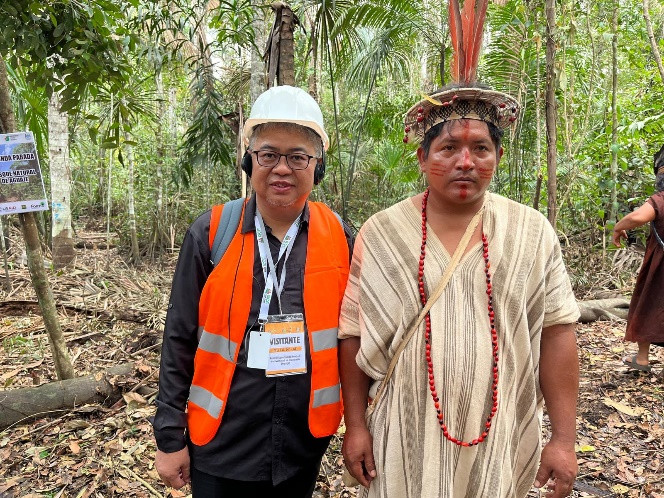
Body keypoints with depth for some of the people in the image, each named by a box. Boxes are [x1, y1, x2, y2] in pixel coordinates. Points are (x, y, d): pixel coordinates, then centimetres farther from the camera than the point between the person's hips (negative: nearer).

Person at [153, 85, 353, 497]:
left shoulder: (338, 237, -5)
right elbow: (180, 339, -5)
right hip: (221, 449, -1)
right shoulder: (211, 234, -9)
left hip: (304, 445, 2)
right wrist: (169, 435, -3)